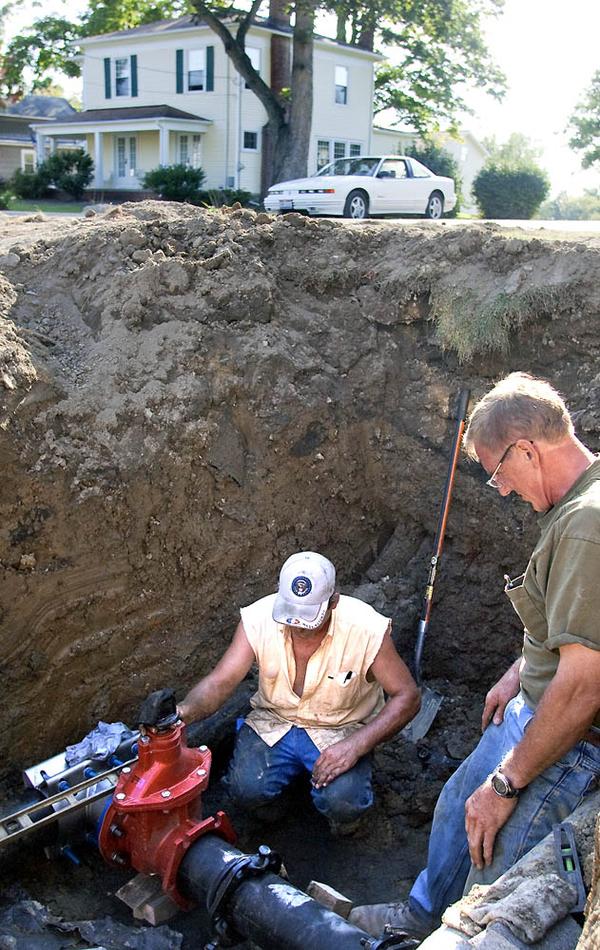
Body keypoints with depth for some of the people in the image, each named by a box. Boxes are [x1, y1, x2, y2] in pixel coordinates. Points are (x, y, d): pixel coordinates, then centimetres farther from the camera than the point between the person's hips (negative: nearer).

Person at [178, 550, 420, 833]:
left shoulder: (366, 629, -26)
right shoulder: (259, 618, -19)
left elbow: (407, 696, -17)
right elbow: (219, 682, -18)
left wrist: (356, 745, -28)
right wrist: (184, 711, -41)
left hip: (340, 730, -1)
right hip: (274, 722, 2)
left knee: (343, 803, -27)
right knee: (245, 789, -23)